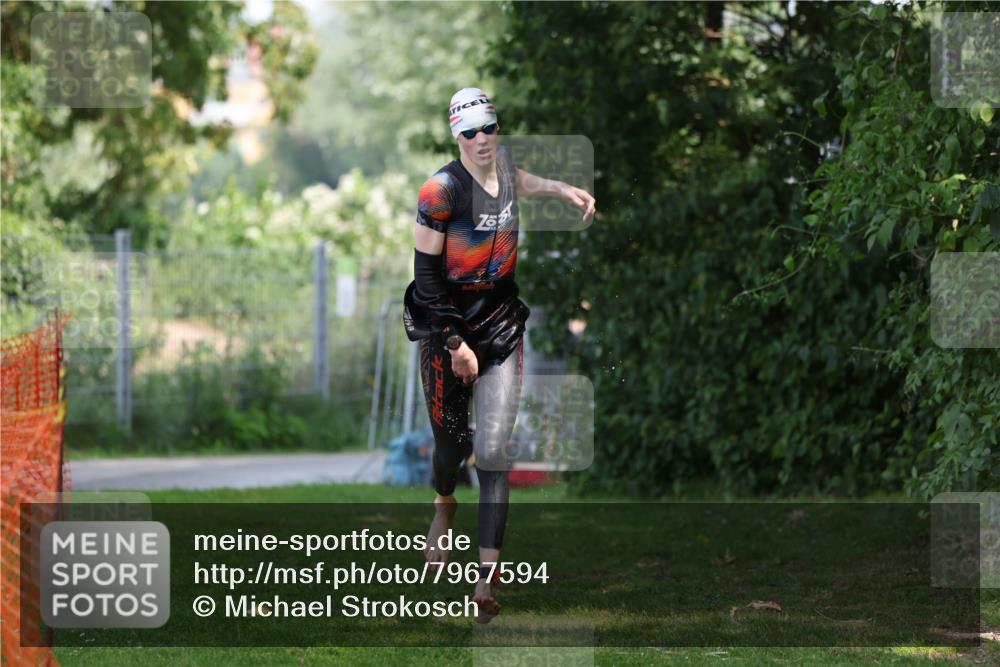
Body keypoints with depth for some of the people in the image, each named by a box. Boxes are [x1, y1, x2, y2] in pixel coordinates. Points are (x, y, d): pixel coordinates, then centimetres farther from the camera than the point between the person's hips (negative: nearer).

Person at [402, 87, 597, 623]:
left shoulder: (503, 162, 2)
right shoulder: (441, 190, -16)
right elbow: (426, 275, -13)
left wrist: (564, 190, 20)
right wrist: (455, 343, -14)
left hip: (501, 318, 4)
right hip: (447, 321, -4)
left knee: (493, 449, -7)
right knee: (451, 438, 5)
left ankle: (488, 575, -12)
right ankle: (444, 506, 43)